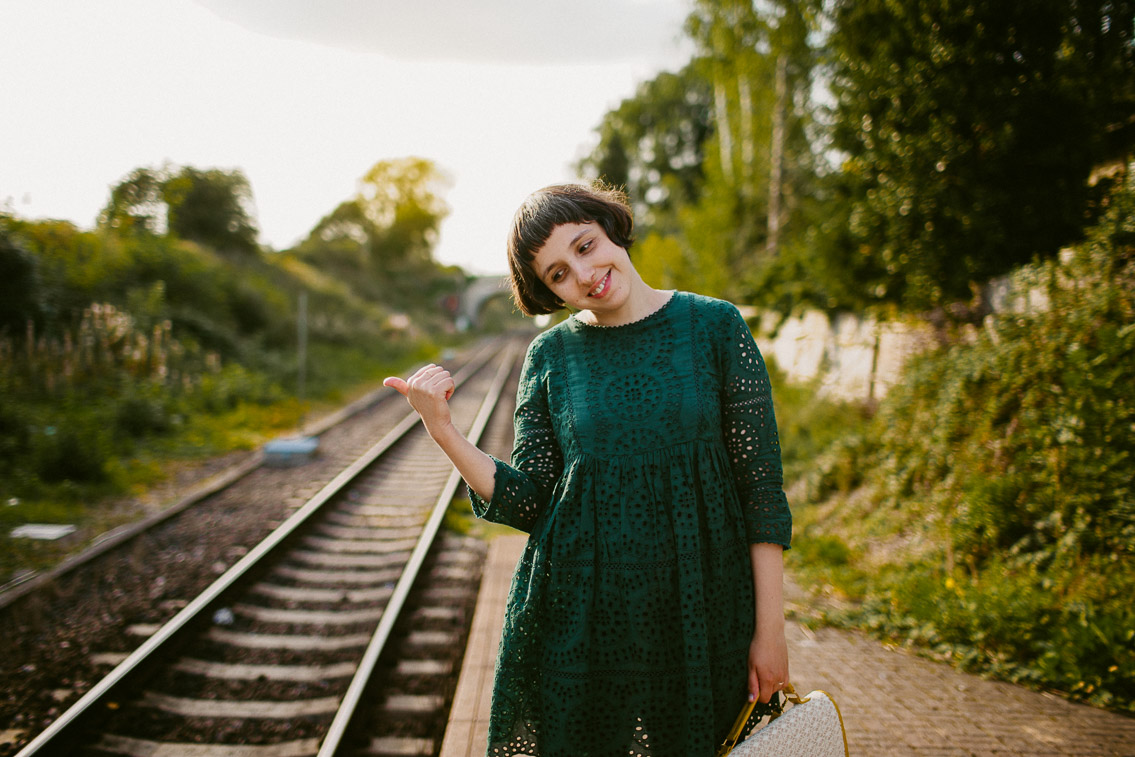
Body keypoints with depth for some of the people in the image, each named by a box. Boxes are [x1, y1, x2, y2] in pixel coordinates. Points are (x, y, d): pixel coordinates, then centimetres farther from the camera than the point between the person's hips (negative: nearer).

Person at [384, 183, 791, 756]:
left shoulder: (715, 327, -3)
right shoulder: (550, 355, 2)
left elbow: (762, 487, -4)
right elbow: (527, 503, 0)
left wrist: (770, 629, -6)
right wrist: (441, 430, -12)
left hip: (702, 612, -1)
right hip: (579, 618, 1)